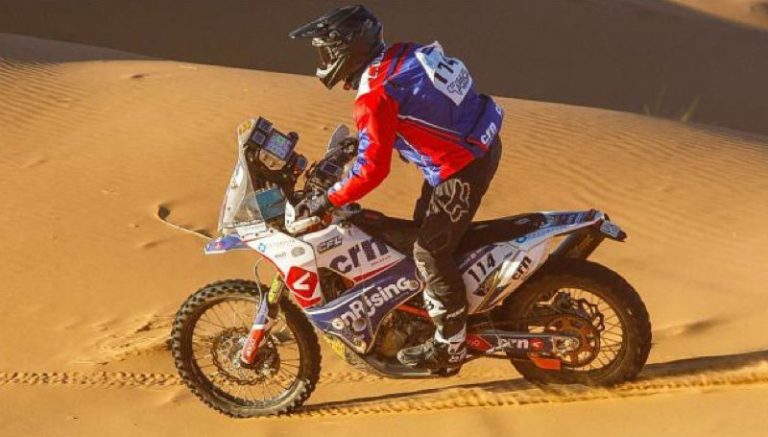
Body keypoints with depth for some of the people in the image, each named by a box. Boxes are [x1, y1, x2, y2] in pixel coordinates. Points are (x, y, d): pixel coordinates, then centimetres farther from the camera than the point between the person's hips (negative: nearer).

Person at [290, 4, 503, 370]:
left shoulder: (375, 96, -22)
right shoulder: (401, 57, 5)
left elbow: (372, 169, -24)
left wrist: (326, 201, -15)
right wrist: (357, 142, 26)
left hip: (463, 169, -10)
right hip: (480, 144, 10)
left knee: (430, 253, 0)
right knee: (425, 227, 25)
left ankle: (450, 346, 12)